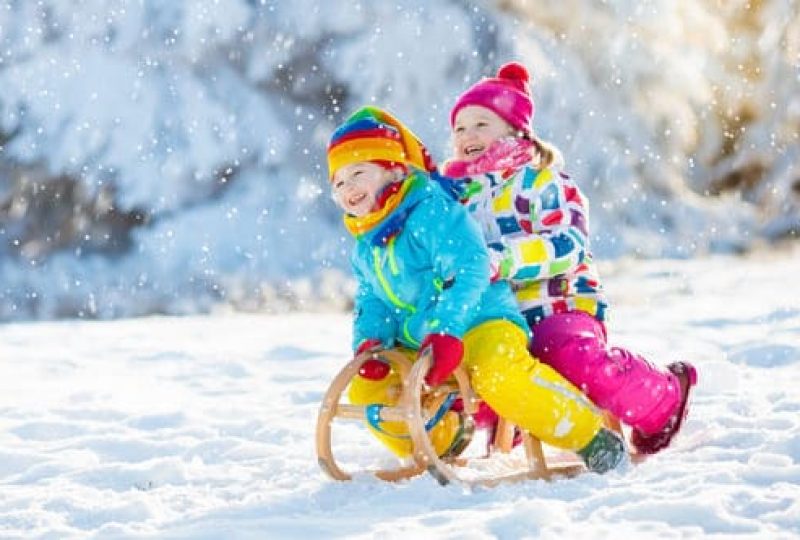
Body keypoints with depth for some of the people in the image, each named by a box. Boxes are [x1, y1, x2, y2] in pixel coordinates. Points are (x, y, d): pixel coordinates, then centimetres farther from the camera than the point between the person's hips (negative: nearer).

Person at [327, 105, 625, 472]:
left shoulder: (430, 211, -14)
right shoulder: (365, 249, 13)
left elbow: (470, 269, -23)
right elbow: (372, 304, 15)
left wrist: (446, 331, -32)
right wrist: (369, 343, -9)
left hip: (483, 324, -8)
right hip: (419, 348, 8)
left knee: (500, 376, -37)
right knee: (365, 391, -6)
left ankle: (589, 432, -19)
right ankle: (442, 443, 17)